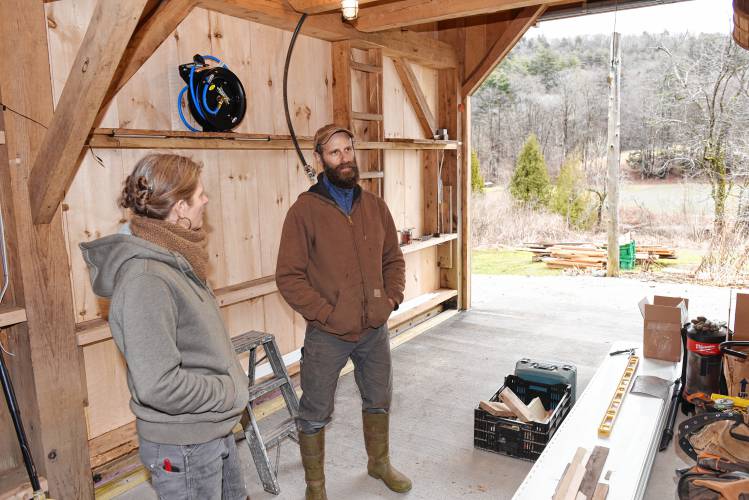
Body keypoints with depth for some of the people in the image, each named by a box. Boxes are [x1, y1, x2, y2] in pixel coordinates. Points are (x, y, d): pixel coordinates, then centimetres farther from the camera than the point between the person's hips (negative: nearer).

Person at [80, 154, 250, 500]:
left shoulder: (170, 259, 1)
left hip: (214, 430, 9)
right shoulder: (146, 278, -27)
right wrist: (230, 392, -18)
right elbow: (158, 385, -30)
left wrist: (231, 384, 3)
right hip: (182, 447, -8)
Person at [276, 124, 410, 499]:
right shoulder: (304, 210, -11)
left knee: (379, 401, 22)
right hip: (327, 335, -4)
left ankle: (379, 463, 48)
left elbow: (393, 258, 13)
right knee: (315, 414, 9)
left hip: (375, 329, 5)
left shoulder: (374, 205, 4)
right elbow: (288, 276, -13)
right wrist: (325, 312, -16)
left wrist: (393, 297, -1)